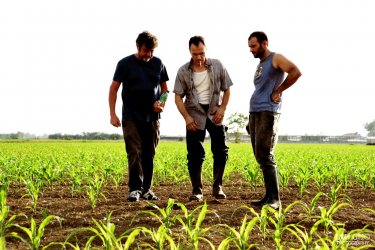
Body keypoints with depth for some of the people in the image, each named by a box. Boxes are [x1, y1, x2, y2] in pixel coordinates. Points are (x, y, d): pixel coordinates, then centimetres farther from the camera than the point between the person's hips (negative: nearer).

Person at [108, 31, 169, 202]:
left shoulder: (158, 64, 7)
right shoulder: (125, 64, -2)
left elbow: (164, 88, 16)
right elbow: (113, 89, 0)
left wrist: (162, 103, -4)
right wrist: (112, 114, -7)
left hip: (152, 117, 3)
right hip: (131, 117, -3)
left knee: (149, 155, 8)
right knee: (134, 153, -9)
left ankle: (146, 189, 16)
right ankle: (134, 189, -6)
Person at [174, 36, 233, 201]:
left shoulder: (217, 66, 1)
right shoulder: (183, 71, 0)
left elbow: (226, 89, 8)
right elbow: (178, 97, -1)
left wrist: (222, 108, -6)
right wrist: (187, 117, -12)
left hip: (215, 113, 1)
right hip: (195, 115, -1)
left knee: (220, 150, -3)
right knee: (195, 154, -2)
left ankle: (217, 186, 13)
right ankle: (197, 190, 8)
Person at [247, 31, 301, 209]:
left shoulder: (276, 59, -1)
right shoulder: (260, 65, 24)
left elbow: (296, 72, -17)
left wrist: (278, 91, -11)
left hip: (268, 112, -9)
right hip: (254, 112, 9)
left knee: (265, 156, -14)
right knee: (260, 157, 6)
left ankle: (274, 199, -12)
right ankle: (269, 196, 11)